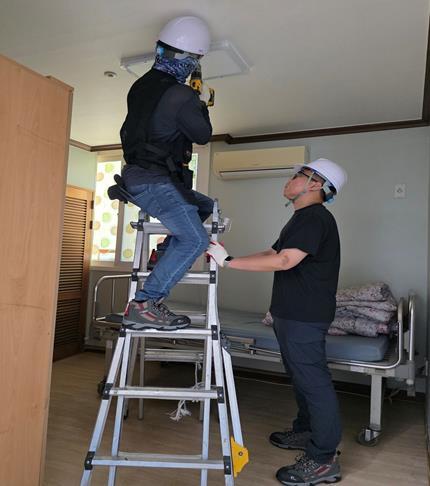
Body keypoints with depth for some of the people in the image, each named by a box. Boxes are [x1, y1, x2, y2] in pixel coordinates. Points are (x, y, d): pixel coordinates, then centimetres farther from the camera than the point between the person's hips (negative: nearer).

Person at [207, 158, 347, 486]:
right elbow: (272, 253, 16)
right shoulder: (303, 218, 18)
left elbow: (284, 261, -26)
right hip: (293, 312, 10)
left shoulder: (314, 217, -16)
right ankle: (306, 432, 36)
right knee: (302, 375, 20)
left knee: (313, 379, -3)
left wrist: (229, 261, -24)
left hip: (304, 316, -10)